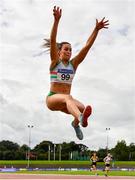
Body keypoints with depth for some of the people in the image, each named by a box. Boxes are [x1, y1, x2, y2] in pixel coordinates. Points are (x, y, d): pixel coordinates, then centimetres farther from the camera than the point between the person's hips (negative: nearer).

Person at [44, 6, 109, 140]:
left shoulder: (73, 64, 10)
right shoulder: (55, 62, 1)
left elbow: (87, 46, 2)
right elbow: (52, 41, -14)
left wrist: (96, 29, -6)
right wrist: (56, 20, -26)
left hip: (66, 99, 4)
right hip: (52, 98, -4)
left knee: (83, 108, -27)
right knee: (67, 98, -38)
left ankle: (76, 123, 7)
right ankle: (81, 118, -70)